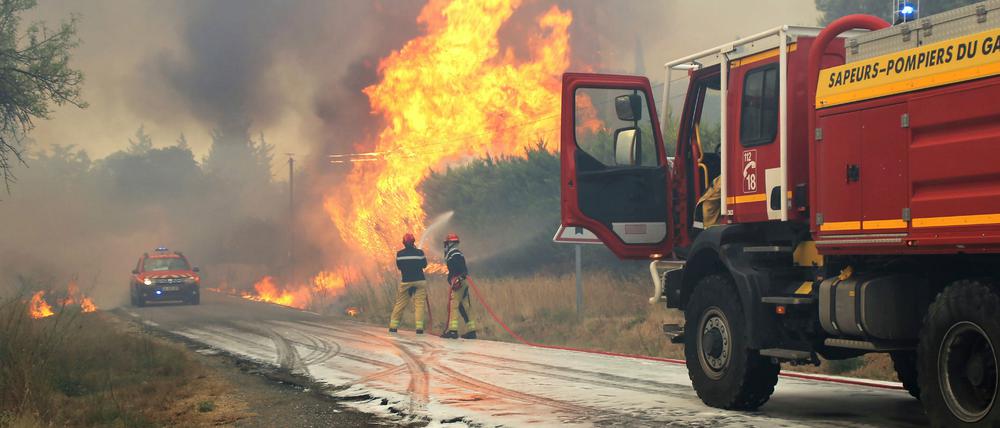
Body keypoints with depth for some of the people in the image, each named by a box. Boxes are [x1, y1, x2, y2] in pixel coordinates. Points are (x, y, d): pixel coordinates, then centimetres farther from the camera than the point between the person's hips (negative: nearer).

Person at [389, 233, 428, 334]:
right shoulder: (419, 252, -5)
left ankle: (393, 326, 11)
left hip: (406, 282, 2)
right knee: (419, 304, -2)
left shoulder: (399, 254, -2)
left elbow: (399, 267, 11)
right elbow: (424, 265, 9)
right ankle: (419, 327, -11)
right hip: (420, 281, -2)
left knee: (400, 304, 9)